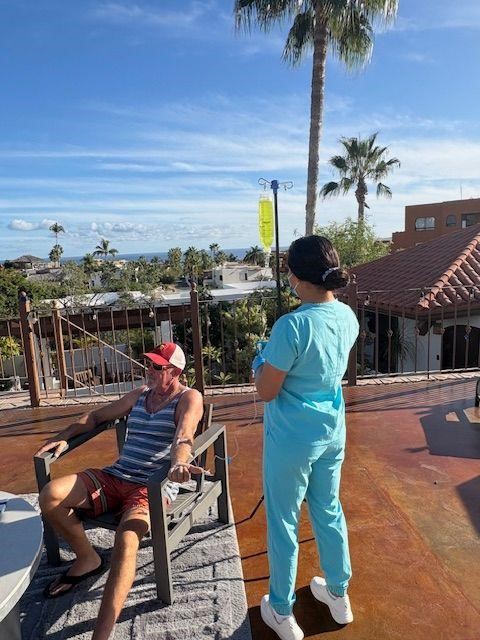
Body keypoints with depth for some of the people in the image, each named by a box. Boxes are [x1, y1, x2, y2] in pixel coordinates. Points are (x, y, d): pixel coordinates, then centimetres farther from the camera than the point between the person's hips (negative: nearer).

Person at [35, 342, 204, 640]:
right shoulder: (140, 394, 17)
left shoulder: (189, 398, -3)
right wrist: (64, 437, 10)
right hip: (115, 478, 6)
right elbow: (97, 416, 25)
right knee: (50, 495, -12)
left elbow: (184, 434, -24)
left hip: (154, 487, -6)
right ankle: (87, 558, 9)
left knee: (126, 539, -34)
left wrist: (178, 463, -45)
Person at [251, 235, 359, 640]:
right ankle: (339, 594, 46)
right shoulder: (348, 317, -4)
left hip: (292, 439, -6)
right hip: (332, 432, 7)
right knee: (329, 512, 25)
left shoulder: (292, 325, -27)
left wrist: (261, 360, -2)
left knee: (283, 522, 14)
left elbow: (266, 392, -19)